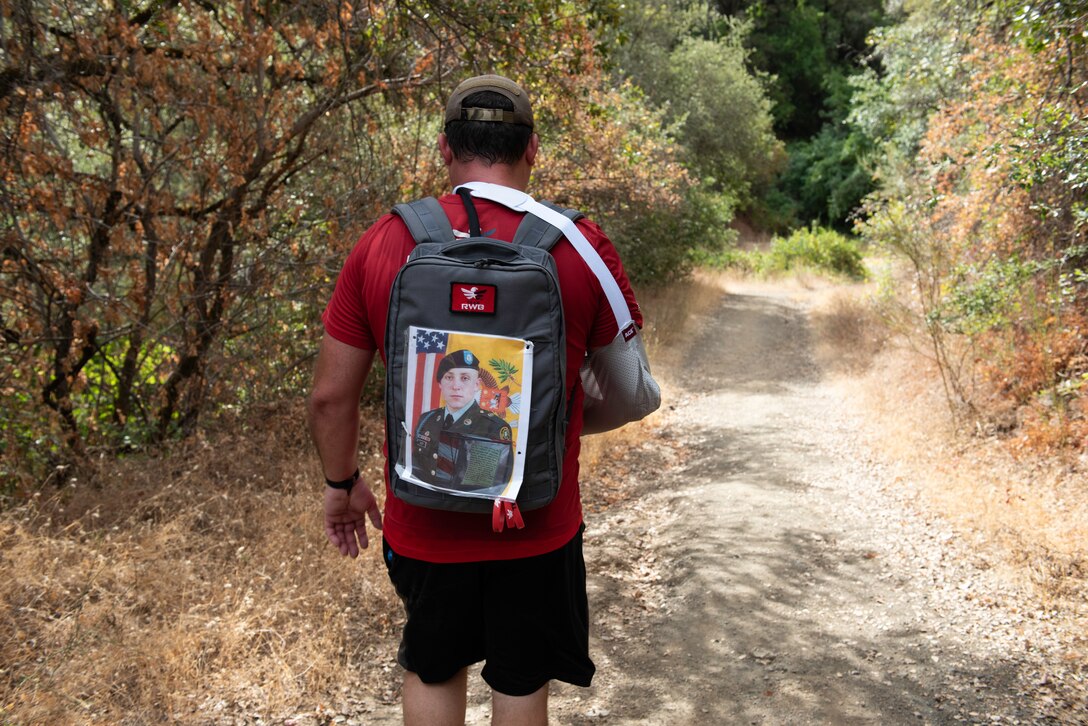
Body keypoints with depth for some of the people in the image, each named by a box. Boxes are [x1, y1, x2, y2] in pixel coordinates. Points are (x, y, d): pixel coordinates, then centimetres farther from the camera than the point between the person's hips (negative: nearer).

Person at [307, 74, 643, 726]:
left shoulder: (381, 244, -10)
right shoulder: (582, 248, -13)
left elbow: (331, 395, -4)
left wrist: (342, 483, 13)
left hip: (422, 523, 1)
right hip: (537, 526, -1)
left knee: (433, 672, 27)